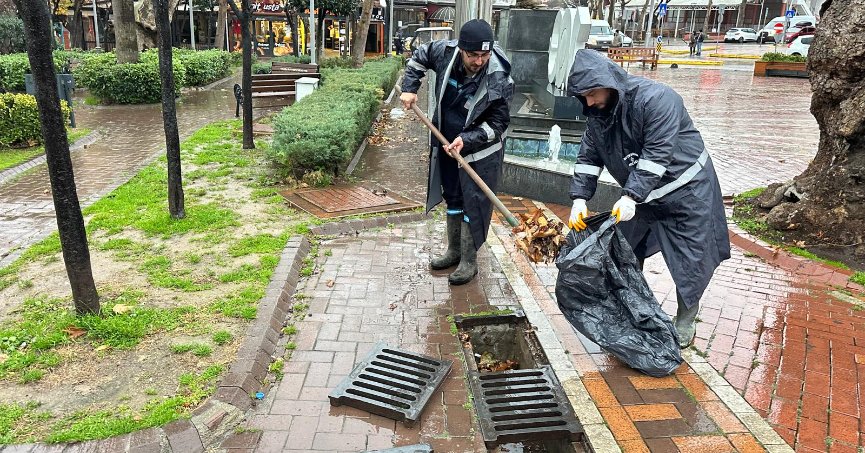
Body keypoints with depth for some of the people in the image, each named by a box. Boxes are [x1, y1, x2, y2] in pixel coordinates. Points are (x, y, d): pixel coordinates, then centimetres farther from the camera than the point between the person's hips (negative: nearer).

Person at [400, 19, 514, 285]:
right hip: (447, 144, 5)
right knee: (453, 199, 18)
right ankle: (454, 251, 35)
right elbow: (419, 56, 7)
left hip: (480, 151, -5)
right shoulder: (445, 52, -15)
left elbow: (498, 123, -17)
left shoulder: (499, 80, -25)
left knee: (473, 206, 0)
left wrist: (467, 140, -28)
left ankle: (469, 261, 16)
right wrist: (409, 88, -1)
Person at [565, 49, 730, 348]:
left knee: (690, 261, 1)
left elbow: (656, 155, -31)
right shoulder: (598, 113, -5)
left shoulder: (655, 99, -28)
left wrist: (631, 196, -36)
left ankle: (685, 324, 21)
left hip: (685, 190, -7)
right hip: (641, 194, 7)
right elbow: (588, 157, -2)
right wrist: (579, 198, -14)